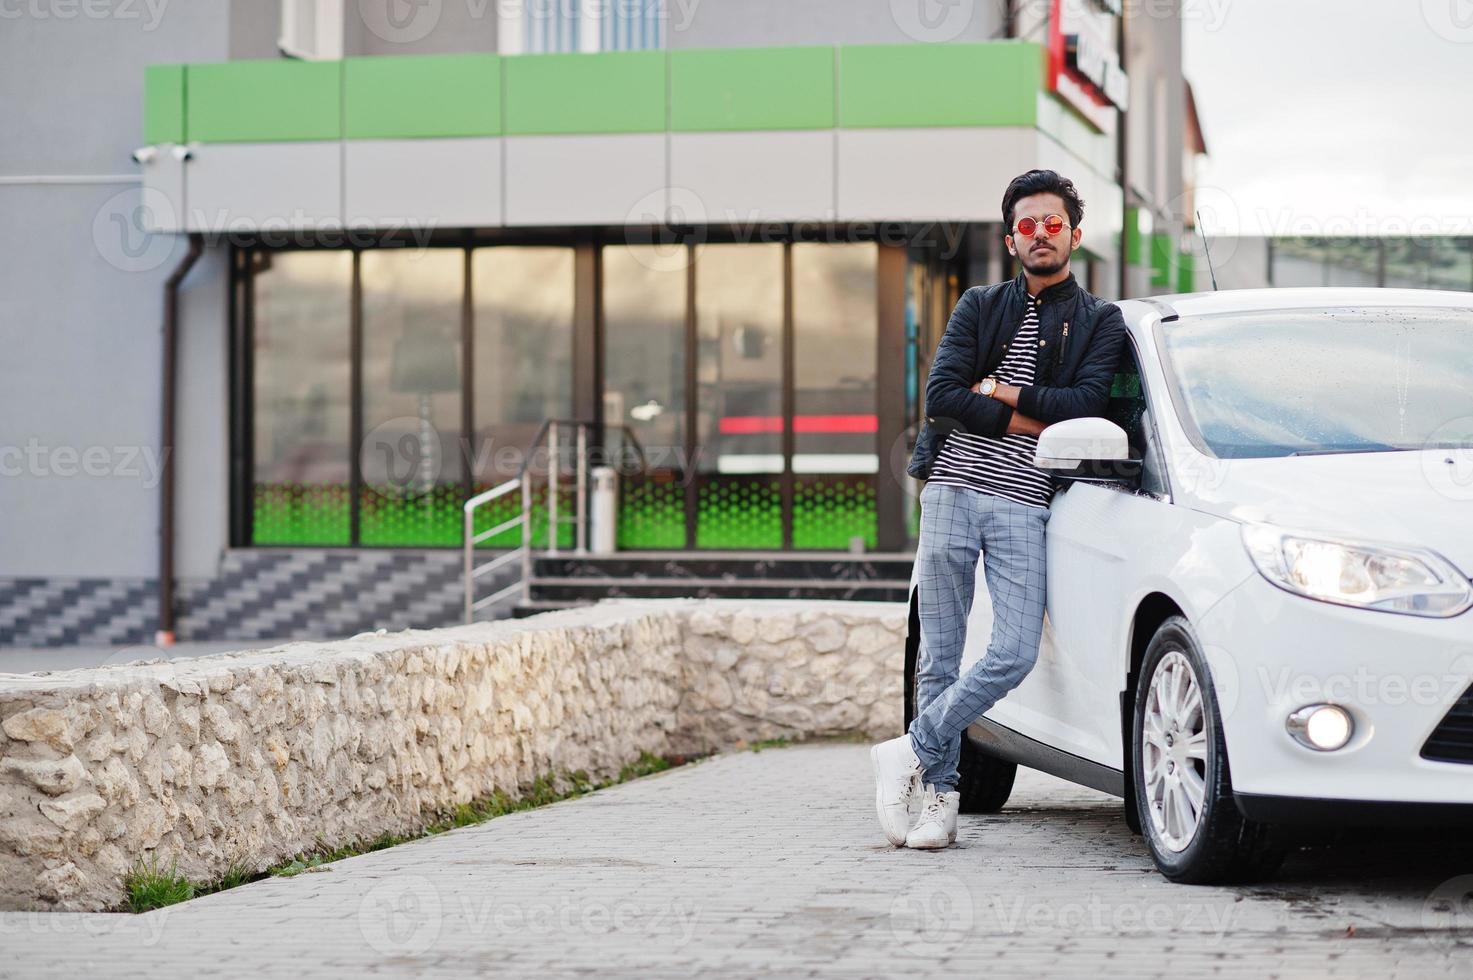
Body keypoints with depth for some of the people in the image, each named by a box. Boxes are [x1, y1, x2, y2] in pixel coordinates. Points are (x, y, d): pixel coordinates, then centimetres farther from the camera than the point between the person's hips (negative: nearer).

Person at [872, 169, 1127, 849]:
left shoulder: (1100, 322, 12)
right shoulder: (979, 308, 14)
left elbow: (1085, 403, -6)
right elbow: (941, 396, -1)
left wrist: (999, 391, -4)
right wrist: (1033, 420, -6)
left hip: (1024, 507, -1)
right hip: (951, 492, 1)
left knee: (1015, 656, -14)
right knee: (940, 658, 1)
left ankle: (911, 755, 0)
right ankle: (940, 794, 10)